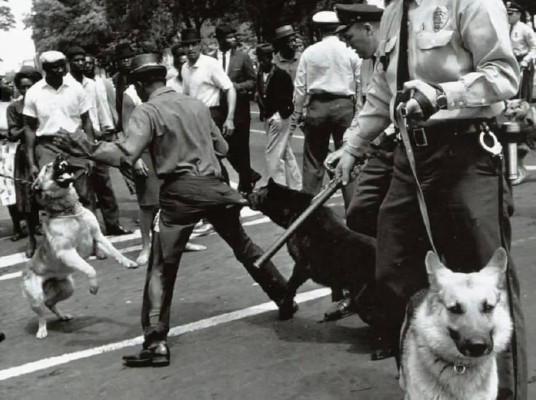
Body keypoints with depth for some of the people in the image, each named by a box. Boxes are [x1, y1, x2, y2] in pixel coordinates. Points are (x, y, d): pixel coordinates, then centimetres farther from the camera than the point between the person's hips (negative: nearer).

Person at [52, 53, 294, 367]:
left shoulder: (147, 111, -3)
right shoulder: (197, 105, 14)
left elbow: (126, 155, -16)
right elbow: (222, 147, 19)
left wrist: (87, 149, -10)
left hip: (180, 191, -5)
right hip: (215, 186, 5)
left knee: (162, 268, 0)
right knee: (244, 246, 24)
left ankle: (157, 343, -6)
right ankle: (285, 298, 36)